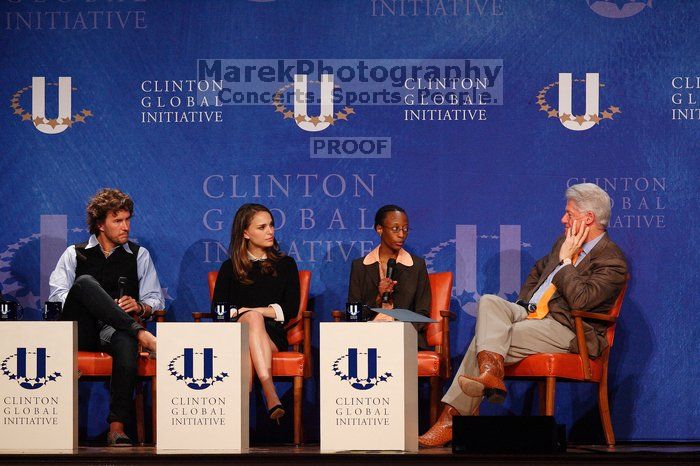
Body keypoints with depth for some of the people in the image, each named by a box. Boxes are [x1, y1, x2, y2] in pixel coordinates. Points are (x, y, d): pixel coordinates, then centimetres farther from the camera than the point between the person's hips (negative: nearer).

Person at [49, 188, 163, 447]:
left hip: (115, 330, 0)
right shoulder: (75, 254, 19)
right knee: (85, 282, -31)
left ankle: (117, 427, -45)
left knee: (126, 342, -40)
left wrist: (139, 306, -7)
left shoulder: (139, 255, 22)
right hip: (80, 330, 0)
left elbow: (155, 300, 18)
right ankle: (139, 332, -37)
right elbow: (56, 295, 5)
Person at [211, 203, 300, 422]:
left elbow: (291, 308, 6)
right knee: (253, 318, -37)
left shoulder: (285, 265, 19)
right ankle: (270, 394, -55)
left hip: (273, 335, 0)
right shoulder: (230, 268, 19)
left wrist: (256, 311, -5)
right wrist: (246, 314, -11)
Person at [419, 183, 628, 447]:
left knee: (483, 339, -23)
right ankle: (491, 371, -41)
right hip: (530, 313, 9)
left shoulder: (613, 261, -10)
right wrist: (521, 304, 21)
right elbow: (538, 271, 37)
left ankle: (451, 417, -26)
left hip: (564, 331, -9)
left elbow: (579, 300, -24)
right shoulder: (565, 242, 18)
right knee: (488, 302, -21)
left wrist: (566, 260, -12)